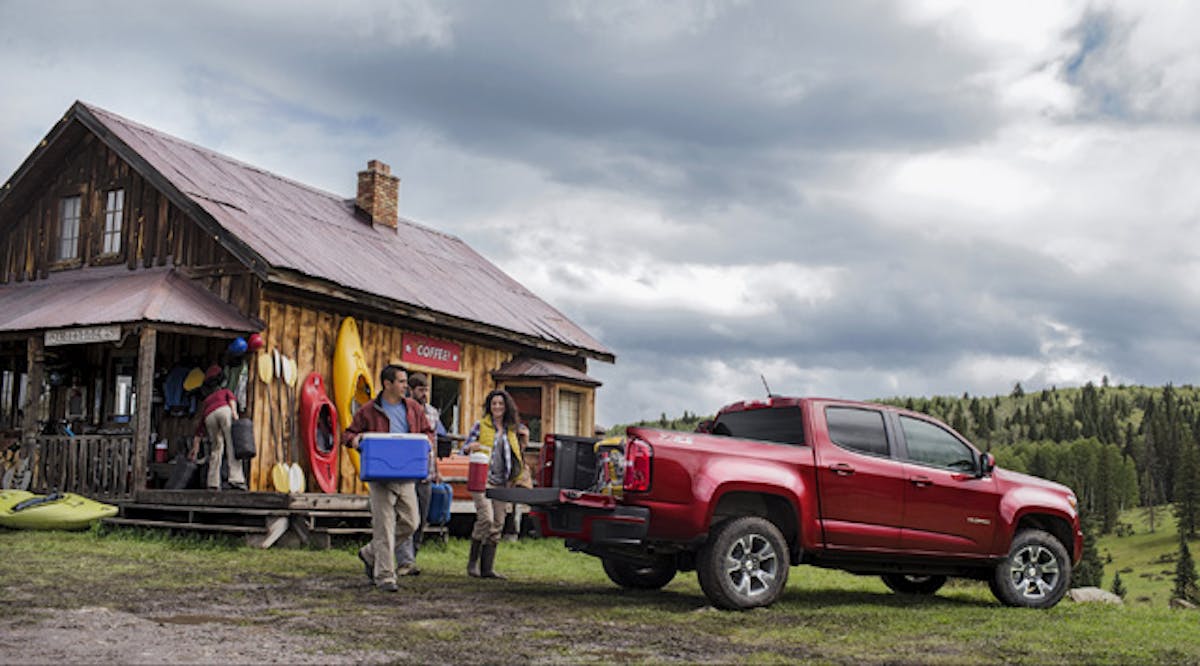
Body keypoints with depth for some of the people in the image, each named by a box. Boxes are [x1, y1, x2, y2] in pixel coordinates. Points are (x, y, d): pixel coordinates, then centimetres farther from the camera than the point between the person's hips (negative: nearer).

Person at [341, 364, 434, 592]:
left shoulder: (414, 408, 10)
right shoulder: (368, 411, 0)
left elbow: (428, 432, 20)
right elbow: (348, 434, 8)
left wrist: (425, 441, -2)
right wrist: (354, 439, -14)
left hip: (406, 477, 5)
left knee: (410, 523, 6)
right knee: (384, 526, -4)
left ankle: (370, 554, 26)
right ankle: (384, 575, 4)